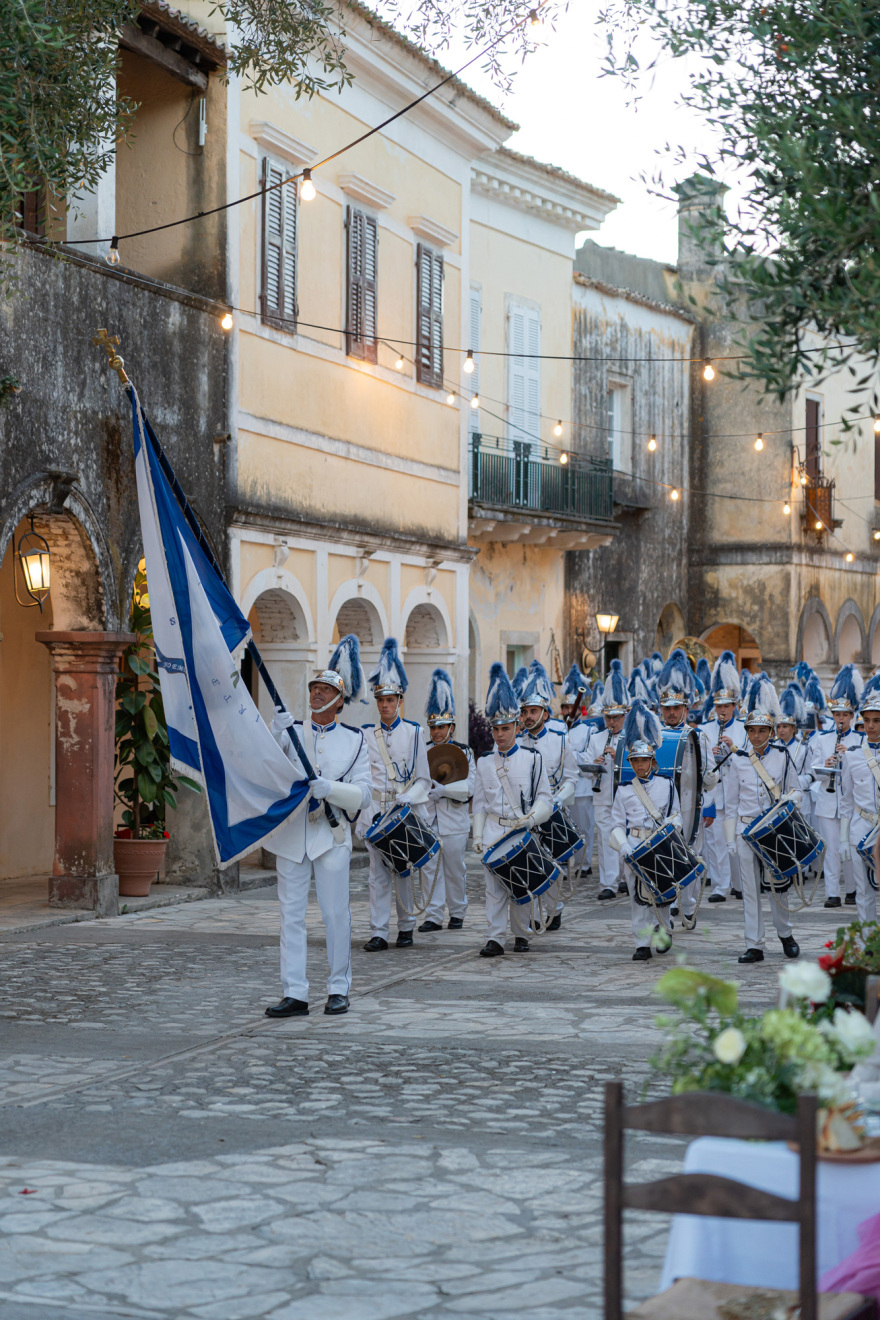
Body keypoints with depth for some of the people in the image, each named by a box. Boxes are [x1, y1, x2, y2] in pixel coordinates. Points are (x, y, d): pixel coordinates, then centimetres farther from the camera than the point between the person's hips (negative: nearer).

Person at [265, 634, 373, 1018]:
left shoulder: (354, 739, 6)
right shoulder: (290, 731, 8)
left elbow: (362, 794, 0)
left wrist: (330, 788, -18)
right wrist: (274, 735, -22)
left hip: (332, 836, -1)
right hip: (291, 836, 1)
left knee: (336, 915, 2)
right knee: (291, 916, 0)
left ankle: (339, 990, 14)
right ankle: (294, 995, 1)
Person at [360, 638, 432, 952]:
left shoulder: (414, 733, 4)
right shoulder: (366, 735, 7)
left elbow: (423, 779, 2)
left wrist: (406, 800, -12)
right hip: (376, 810, 1)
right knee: (378, 873, -2)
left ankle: (406, 927, 17)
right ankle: (378, 933, -3)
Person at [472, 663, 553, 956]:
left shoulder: (532, 758, 0)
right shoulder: (484, 762, 8)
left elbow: (545, 798, -1)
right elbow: (479, 803, 11)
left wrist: (531, 818, -17)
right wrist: (477, 835, 4)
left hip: (522, 832, -1)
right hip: (493, 831, 1)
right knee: (494, 887, -4)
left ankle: (521, 935, 18)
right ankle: (495, 939, -4)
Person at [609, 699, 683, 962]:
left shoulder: (666, 786, 7)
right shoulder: (624, 791, 7)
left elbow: (676, 815, 11)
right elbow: (617, 824, 5)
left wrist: (672, 823, -13)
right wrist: (623, 847, -11)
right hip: (634, 848, 0)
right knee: (638, 895, -2)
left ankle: (665, 931, 31)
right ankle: (642, 944, 1)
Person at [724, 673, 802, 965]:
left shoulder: (782, 757, 1)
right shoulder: (738, 761, 3)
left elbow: (795, 790, 9)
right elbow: (731, 804, 6)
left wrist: (789, 801, -15)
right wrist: (730, 838, 2)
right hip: (746, 829, 1)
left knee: (778, 883, 4)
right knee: (750, 888, 2)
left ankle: (785, 934, 27)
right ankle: (754, 946, 6)